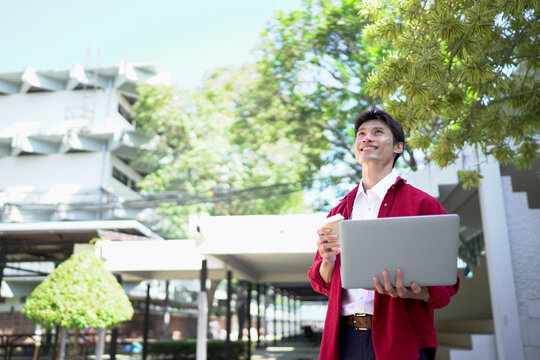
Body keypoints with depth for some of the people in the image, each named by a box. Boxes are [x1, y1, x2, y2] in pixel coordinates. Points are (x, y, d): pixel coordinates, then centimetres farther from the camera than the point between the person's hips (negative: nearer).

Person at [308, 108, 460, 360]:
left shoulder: (423, 204, 1)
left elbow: (445, 283, -1)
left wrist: (413, 293, -21)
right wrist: (328, 261, -7)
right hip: (344, 338, 3)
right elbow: (321, 283, 15)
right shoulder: (338, 212, 13)